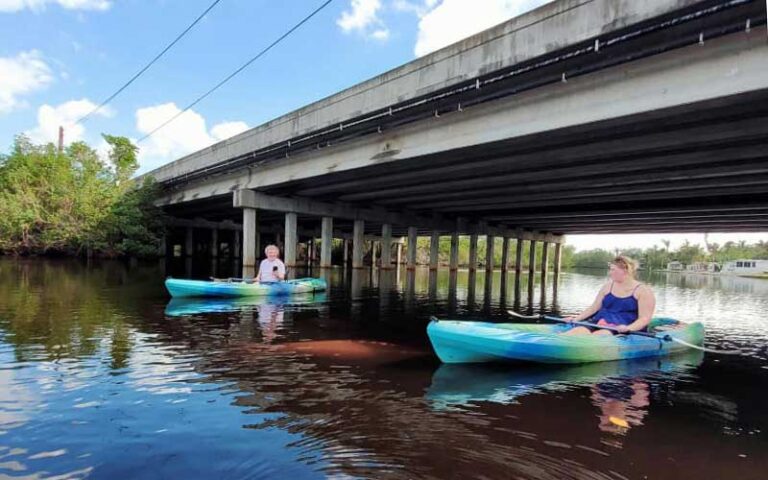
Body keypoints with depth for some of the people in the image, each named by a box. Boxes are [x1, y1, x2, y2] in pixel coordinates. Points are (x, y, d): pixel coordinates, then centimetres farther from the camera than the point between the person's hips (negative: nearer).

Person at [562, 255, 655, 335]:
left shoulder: (643, 291, 0)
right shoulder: (608, 287, 16)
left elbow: (644, 318, -8)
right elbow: (594, 308, 18)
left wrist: (628, 328, -26)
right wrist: (577, 318, 3)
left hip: (621, 329, -4)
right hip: (599, 323, 5)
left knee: (598, 335, -37)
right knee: (579, 331, -28)